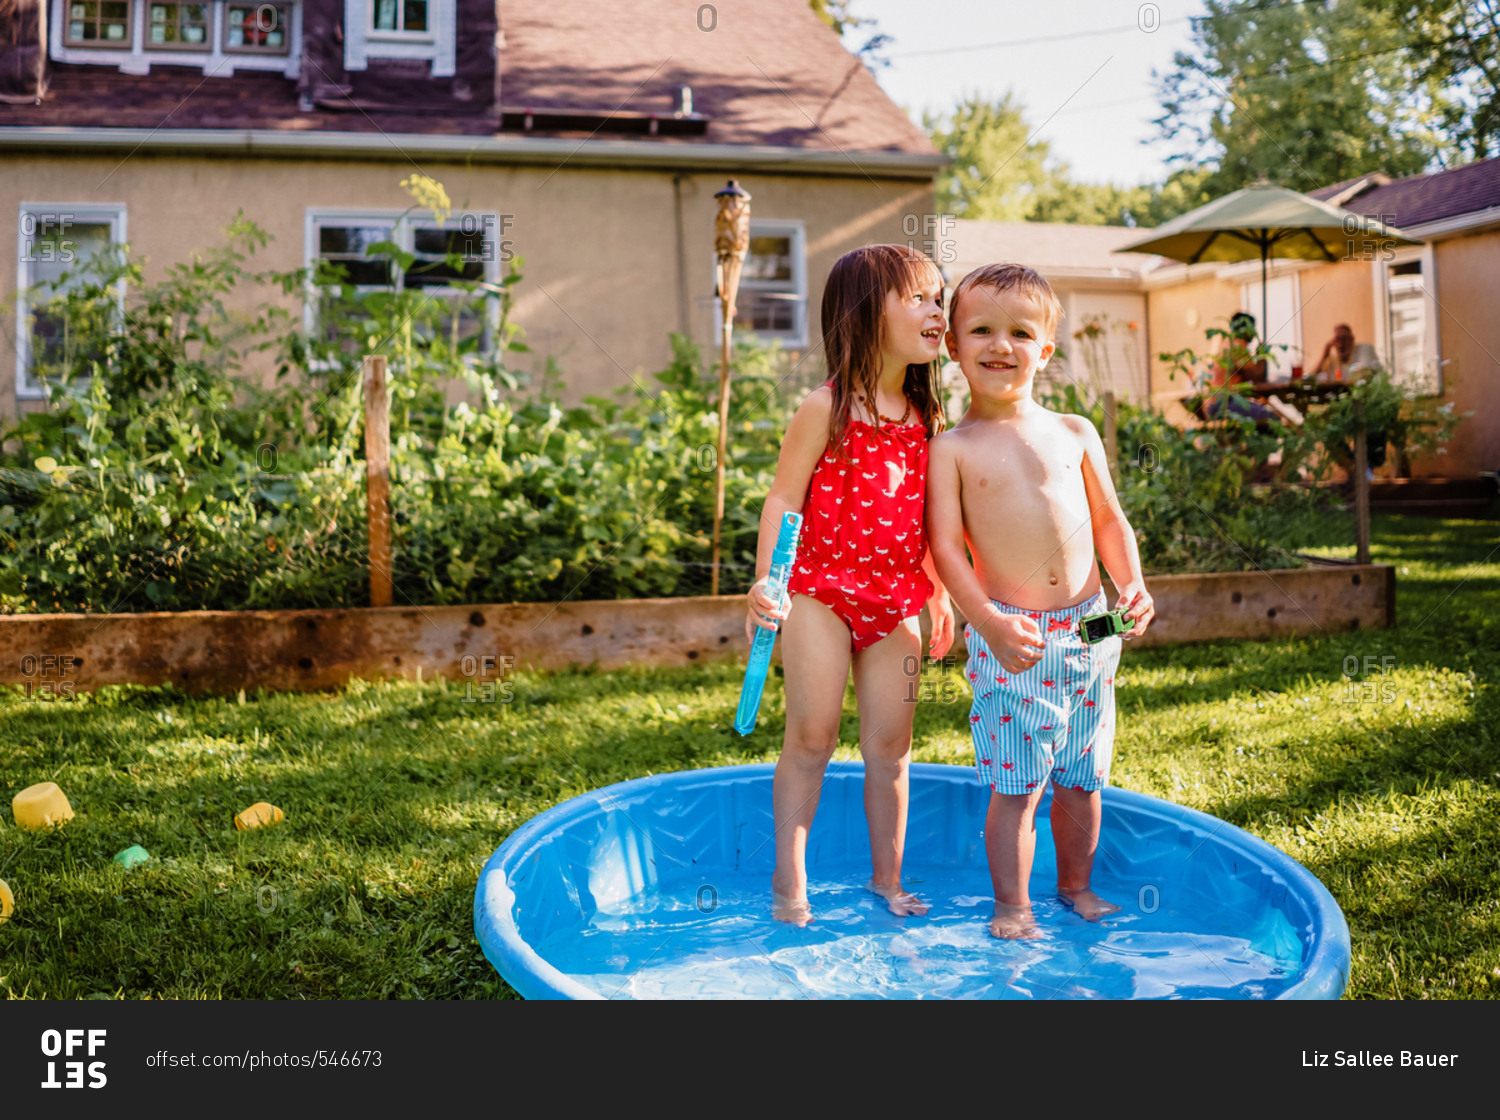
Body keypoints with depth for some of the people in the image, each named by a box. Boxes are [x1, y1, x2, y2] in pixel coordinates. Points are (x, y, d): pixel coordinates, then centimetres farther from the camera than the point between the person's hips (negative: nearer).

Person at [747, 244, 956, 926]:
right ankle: (789, 881, 13)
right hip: (821, 594, -5)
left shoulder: (926, 417, 8)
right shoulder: (826, 409, -9)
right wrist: (764, 584, -20)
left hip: (896, 602, 5)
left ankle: (887, 877, 24)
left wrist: (940, 593, 15)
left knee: (889, 746, 10)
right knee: (812, 738, -1)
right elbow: (783, 500, -10)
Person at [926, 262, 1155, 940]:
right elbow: (945, 545, -8)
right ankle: (1012, 906, 15)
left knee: (1082, 778, 15)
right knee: (1014, 785, -1)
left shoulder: (1074, 434, 8)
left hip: (1088, 629, 4)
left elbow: (1107, 518, 15)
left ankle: (1077, 886, 34)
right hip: (1009, 636, -4)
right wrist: (989, 621, -19)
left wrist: (1132, 584, -1)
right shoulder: (953, 448, -3)